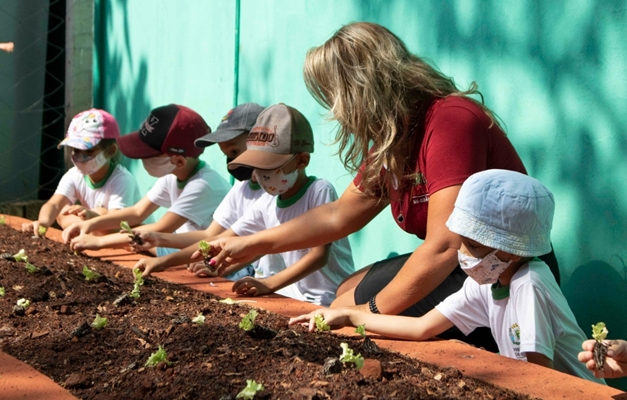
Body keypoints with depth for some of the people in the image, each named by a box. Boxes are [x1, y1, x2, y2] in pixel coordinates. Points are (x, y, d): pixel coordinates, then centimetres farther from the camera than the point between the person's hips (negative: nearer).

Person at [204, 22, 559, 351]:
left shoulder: (450, 120, -24)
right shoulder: (394, 139, 5)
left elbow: (444, 248, -29)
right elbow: (338, 216, 15)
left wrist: (372, 311, -19)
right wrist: (251, 245, 15)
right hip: (461, 266, 9)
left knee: (349, 308, -12)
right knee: (349, 291, 17)